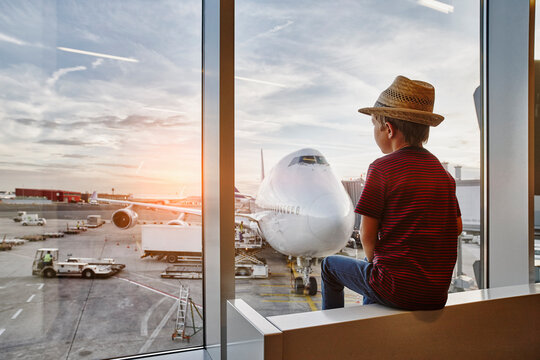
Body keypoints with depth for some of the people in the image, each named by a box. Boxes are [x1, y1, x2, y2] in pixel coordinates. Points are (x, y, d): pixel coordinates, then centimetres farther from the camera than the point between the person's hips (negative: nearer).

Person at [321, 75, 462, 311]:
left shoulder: (382, 168, -15)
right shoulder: (443, 172, 5)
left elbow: (367, 234, -14)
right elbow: (456, 228, 12)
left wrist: (372, 261, 7)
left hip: (397, 291, -6)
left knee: (330, 265, 18)